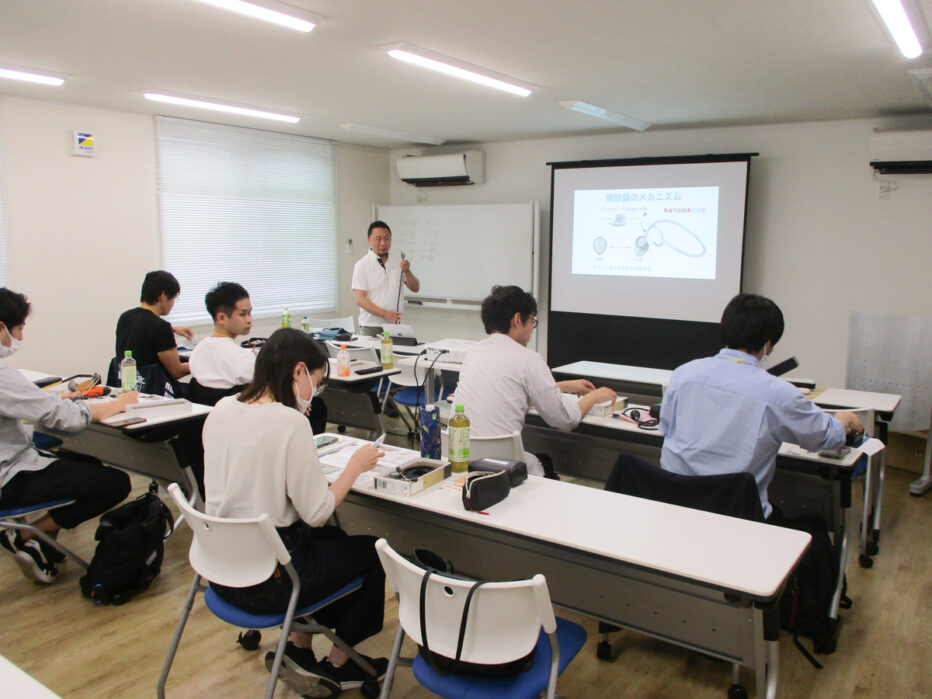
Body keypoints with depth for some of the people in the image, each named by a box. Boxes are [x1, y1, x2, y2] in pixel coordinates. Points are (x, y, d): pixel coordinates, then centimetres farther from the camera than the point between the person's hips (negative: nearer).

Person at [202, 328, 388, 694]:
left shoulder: (221, 410, -2)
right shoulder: (290, 422, -24)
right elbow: (316, 512, -20)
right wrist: (355, 466, -7)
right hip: (265, 579, -8)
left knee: (331, 538, 29)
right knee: (371, 553, 16)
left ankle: (299, 650, 31)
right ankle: (337, 666, 31)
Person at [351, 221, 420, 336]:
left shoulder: (397, 262, 10)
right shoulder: (362, 265, -3)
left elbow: (415, 288, 8)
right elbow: (359, 299, -11)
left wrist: (406, 271, -11)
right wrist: (384, 314, -22)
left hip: (395, 326, 3)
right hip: (371, 328, -3)